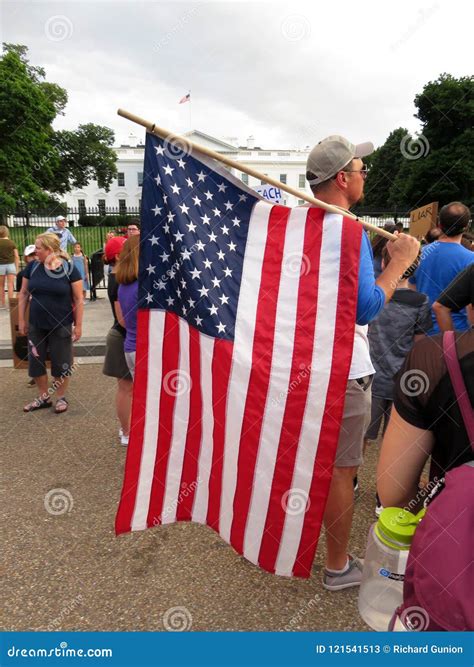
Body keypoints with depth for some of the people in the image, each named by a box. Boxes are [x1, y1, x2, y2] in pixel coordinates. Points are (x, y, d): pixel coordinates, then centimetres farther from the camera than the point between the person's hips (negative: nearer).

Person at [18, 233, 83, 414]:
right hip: (36, 325, 4)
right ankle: (44, 396, 31)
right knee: (35, 362, 12)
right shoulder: (33, 267, -2)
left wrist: (78, 325, -10)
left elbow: (78, 299, -9)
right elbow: (24, 293, 6)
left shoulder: (69, 269, -12)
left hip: (61, 326, -4)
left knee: (60, 363, 8)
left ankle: (61, 397, 27)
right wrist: (21, 319, 4)